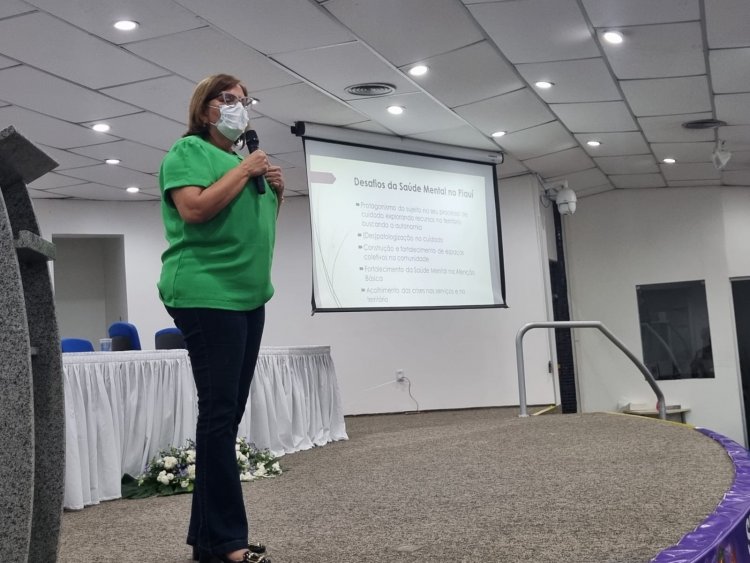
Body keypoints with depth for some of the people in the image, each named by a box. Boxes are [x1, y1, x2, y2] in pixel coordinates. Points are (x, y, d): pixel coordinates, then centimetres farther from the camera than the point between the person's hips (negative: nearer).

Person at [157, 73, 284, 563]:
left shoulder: (245, 159, 22)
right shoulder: (188, 151, -1)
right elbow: (194, 210, -17)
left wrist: (277, 192, 9)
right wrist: (242, 171, -11)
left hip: (249, 296, 9)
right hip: (207, 296, -8)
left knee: (228, 416, 8)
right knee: (219, 413, -9)